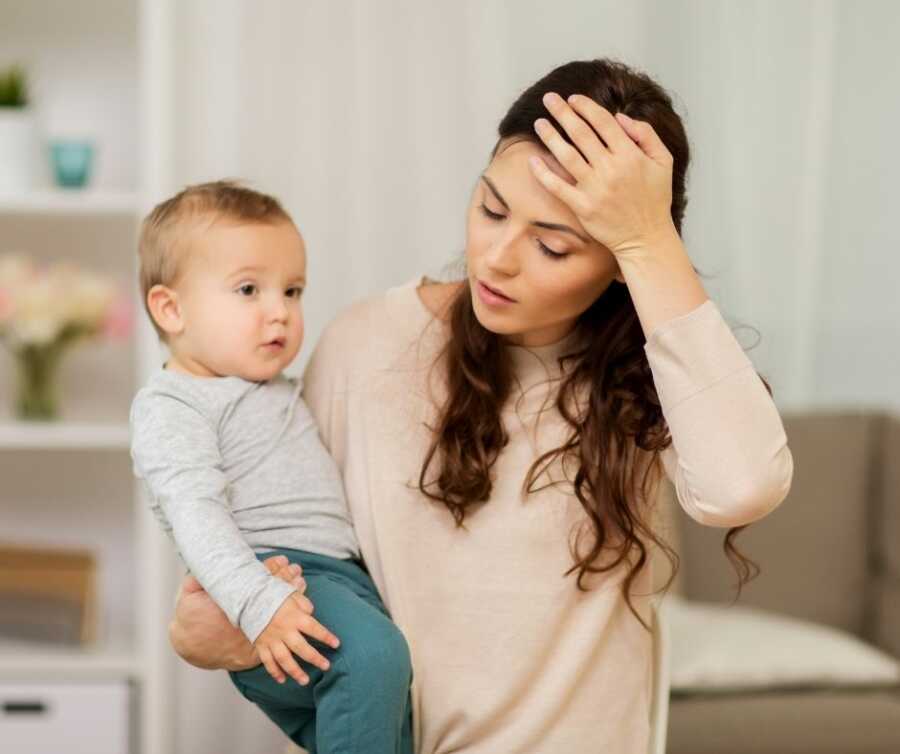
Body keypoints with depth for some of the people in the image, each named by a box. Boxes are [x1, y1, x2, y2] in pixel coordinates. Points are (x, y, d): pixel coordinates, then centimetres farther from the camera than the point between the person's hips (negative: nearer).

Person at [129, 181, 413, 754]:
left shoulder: (281, 394, 24)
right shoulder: (171, 406, -7)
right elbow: (196, 514, -20)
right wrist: (257, 602, -31)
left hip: (346, 577, 10)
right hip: (275, 573, -10)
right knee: (373, 654, -33)